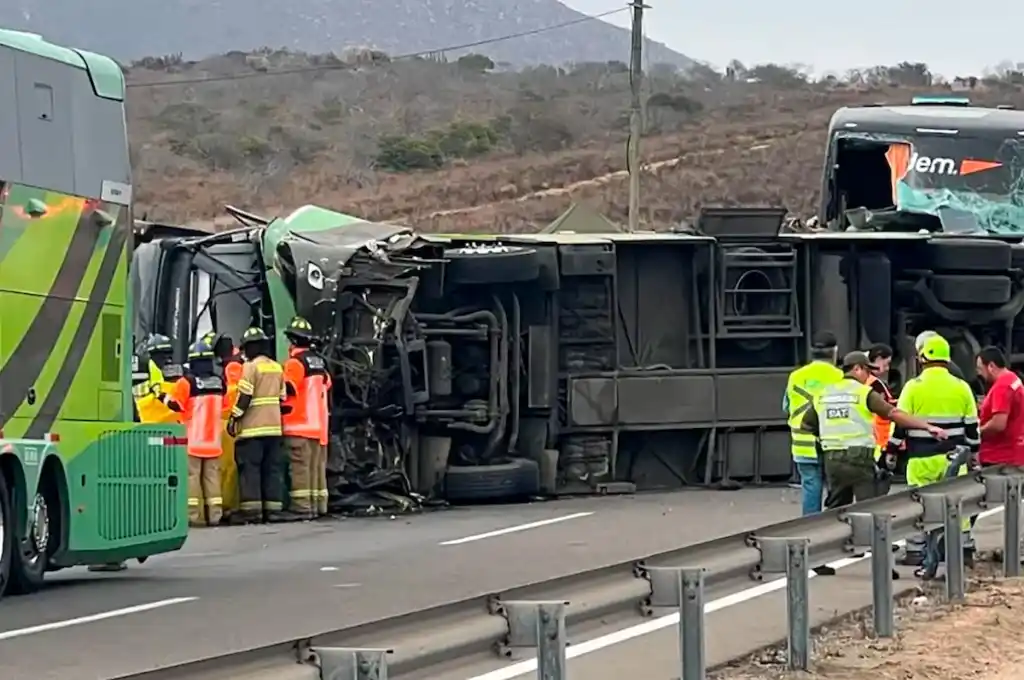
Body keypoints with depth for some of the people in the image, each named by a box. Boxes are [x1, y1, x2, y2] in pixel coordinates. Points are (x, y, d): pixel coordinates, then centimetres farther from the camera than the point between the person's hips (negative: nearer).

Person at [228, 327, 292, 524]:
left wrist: (234, 418, -10)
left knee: (249, 467, -5)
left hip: (252, 426, -6)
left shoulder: (250, 367, -8)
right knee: (273, 467, 7)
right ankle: (273, 507, 5)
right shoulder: (277, 368, 14)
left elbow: (244, 396, -13)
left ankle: (251, 508, -11)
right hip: (273, 426, 6)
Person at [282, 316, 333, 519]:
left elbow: (288, 389, -18)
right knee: (317, 466, 11)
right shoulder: (320, 361, 14)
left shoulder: (295, 362, -10)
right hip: (319, 424, 8)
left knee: (300, 466, -10)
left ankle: (302, 506, -15)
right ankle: (319, 505, 12)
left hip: (299, 425, -8)